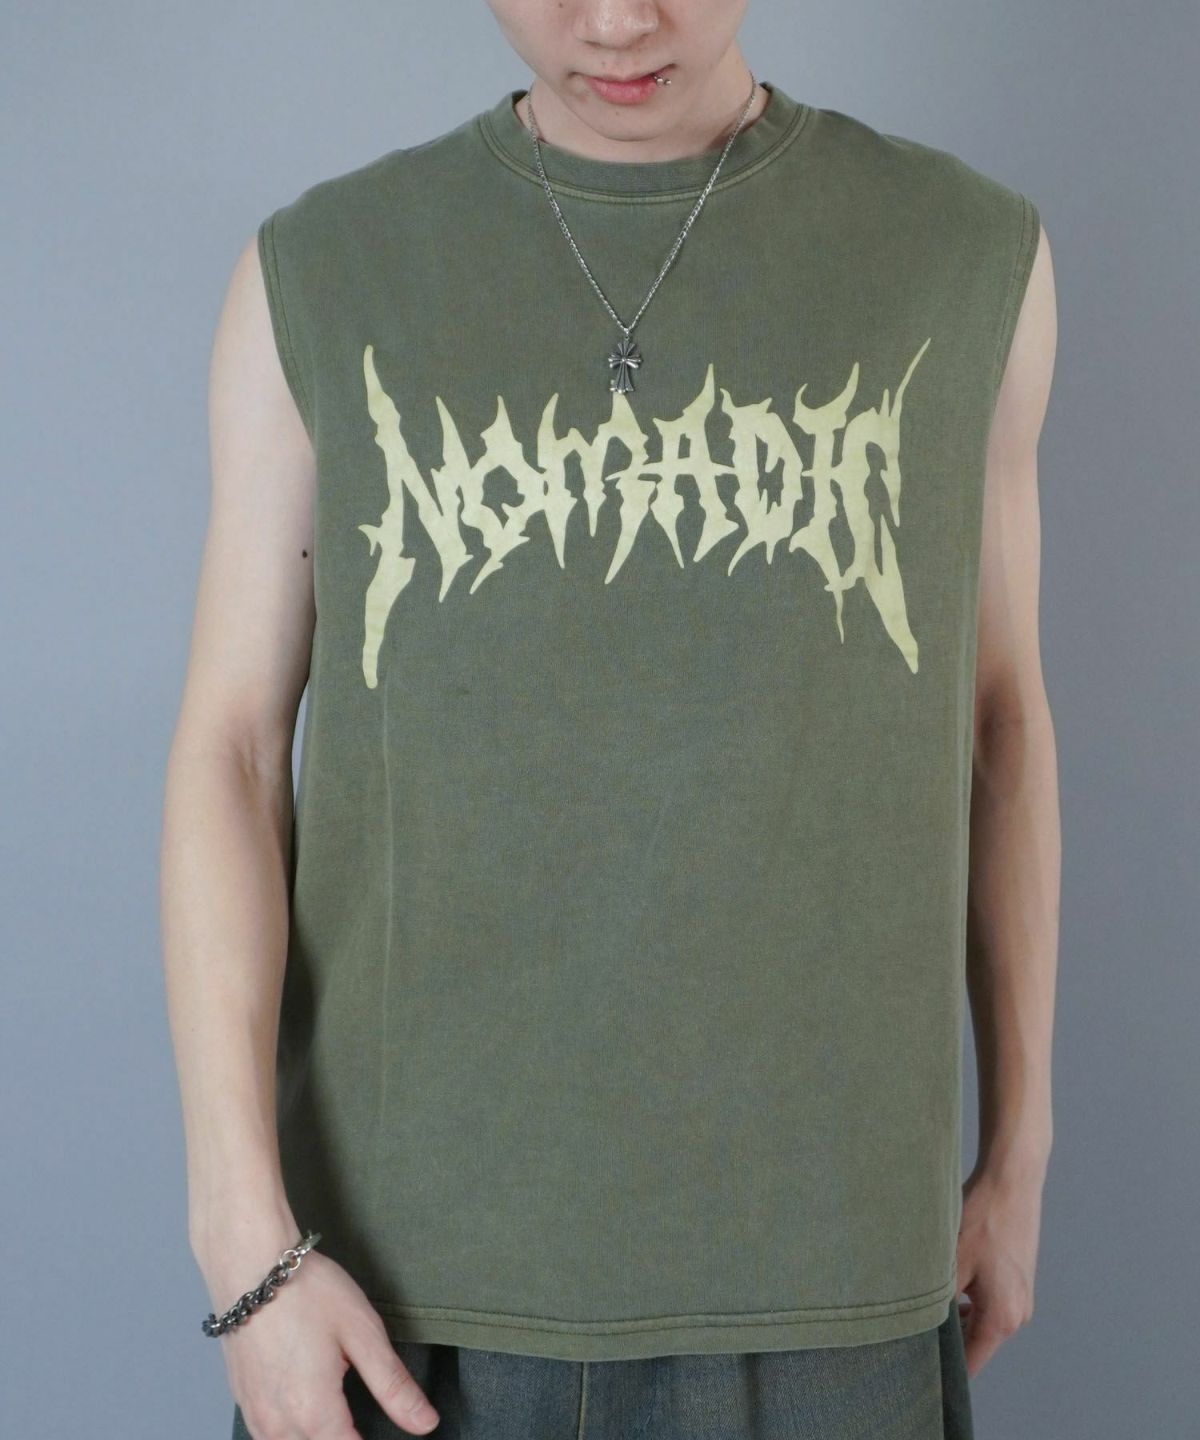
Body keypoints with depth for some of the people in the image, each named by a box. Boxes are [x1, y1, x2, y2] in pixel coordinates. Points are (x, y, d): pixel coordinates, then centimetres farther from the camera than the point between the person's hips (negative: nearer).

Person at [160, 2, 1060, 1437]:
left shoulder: (968, 254, 0)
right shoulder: (320, 270, -1)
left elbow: (994, 710, 8)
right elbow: (231, 754, -2)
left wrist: (1018, 1156, 11)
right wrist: (244, 1247, -10)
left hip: (807, 1259, 0)